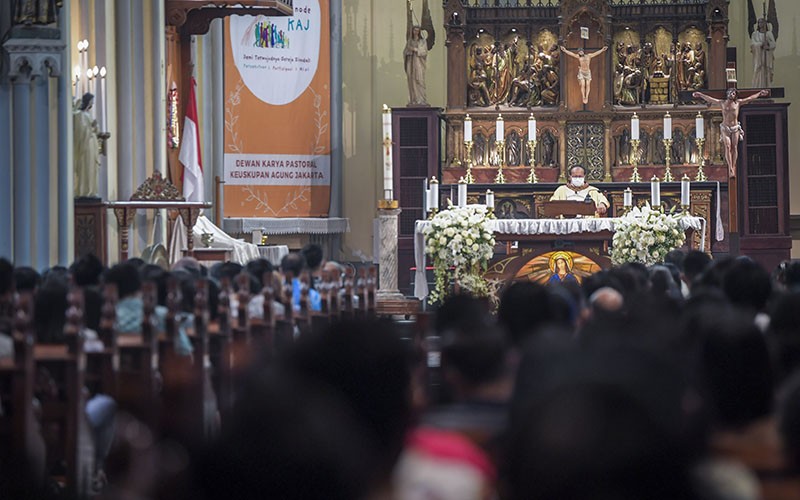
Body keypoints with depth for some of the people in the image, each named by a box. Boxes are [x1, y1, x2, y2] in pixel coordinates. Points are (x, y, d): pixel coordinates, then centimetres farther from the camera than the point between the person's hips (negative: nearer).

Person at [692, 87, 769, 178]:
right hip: (725, 128, -1)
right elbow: (709, 99, 13)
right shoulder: (722, 103, 7)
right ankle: (730, 168, -17)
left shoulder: (738, 103, 7)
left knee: (734, 147, -5)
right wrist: (700, 95, 16)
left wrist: (760, 93, 16)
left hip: (735, 128, 1)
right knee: (728, 147, -12)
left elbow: (750, 98, 13)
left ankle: (733, 166, -1)